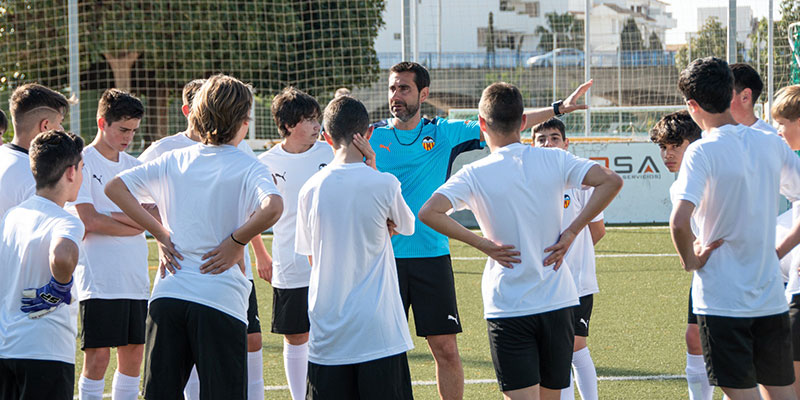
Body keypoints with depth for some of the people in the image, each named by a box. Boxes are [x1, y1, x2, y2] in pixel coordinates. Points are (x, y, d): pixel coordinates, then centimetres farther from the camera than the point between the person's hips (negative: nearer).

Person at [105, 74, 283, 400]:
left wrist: (160, 233, 8)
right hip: (221, 300, -4)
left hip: (167, 296, 4)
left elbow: (115, 187, 8)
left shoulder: (174, 161, 10)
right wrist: (236, 242, -9)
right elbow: (272, 207, -24)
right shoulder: (248, 168, -4)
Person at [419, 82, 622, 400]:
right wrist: (571, 232, -4)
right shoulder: (554, 160, 0)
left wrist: (482, 243, -11)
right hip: (557, 302, 3)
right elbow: (610, 181, -8)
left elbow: (429, 212, -20)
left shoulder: (474, 175, -7)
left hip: (507, 307, -3)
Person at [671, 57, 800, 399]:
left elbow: (679, 221, -26)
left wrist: (689, 259, -8)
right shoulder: (772, 145, 4)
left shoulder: (702, 152, -13)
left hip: (721, 298, -5)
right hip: (771, 296, 5)